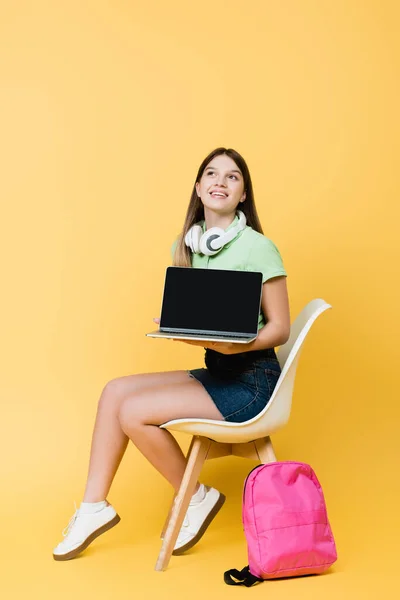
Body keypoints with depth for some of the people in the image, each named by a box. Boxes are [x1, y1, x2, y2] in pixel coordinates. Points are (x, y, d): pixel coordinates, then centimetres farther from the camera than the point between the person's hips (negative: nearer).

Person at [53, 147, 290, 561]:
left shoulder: (258, 248, -12)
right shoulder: (188, 246, 9)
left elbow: (279, 329, -11)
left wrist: (232, 345, -27)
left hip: (252, 380, -7)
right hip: (215, 372, 7)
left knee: (134, 411, -17)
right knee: (115, 390, -5)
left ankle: (197, 498, 4)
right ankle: (94, 506, 2)